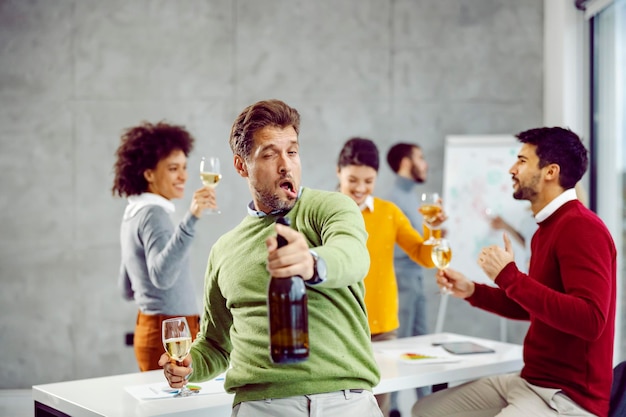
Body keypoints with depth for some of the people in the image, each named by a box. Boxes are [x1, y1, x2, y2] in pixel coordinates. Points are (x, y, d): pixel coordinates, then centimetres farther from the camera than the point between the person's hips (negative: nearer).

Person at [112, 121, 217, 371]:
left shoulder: (134, 213, 13)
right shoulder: (153, 214, -15)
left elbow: (127, 288, 20)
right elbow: (162, 275, -33)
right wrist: (191, 219, -40)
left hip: (149, 329, 10)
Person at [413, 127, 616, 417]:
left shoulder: (581, 228, -18)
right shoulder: (548, 227, 13)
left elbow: (590, 320, -29)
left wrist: (510, 277, -25)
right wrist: (472, 291, 13)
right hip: (530, 381, 10)